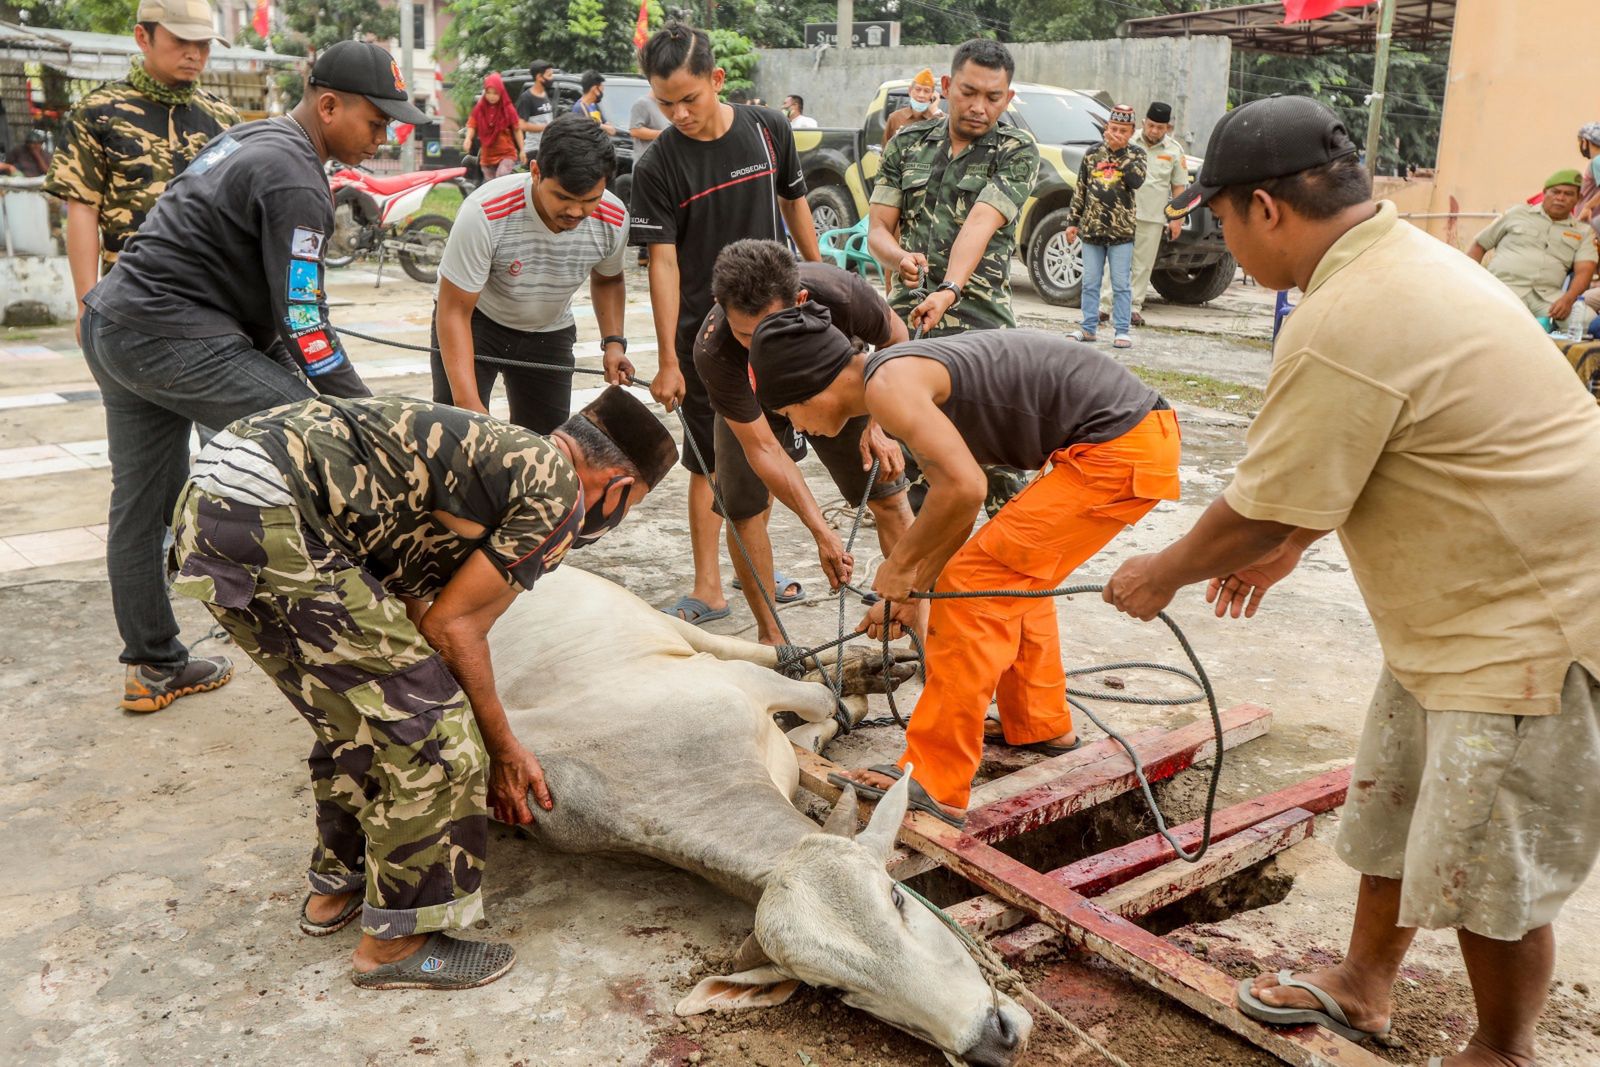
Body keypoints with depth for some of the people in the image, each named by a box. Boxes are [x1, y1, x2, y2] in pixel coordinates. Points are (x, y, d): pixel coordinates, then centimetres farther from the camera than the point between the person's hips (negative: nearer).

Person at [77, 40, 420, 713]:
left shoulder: (252, 139, 15)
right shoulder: (295, 181, -16)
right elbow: (303, 323, -18)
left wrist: (283, 361, 17)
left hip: (113, 325, 11)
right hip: (175, 341, -11)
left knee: (139, 503, 15)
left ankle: (152, 668, 27)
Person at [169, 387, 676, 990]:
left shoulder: (501, 449, 24)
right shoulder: (558, 499, -2)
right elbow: (452, 626, 0)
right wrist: (503, 748, 14)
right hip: (271, 527, -10)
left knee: (360, 716, 25)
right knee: (432, 735, 1)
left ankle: (336, 888, 43)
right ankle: (396, 940, 16)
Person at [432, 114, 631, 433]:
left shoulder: (613, 219, -20)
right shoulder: (485, 214, -34)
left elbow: (608, 280, 5)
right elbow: (455, 311, -27)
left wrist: (614, 341, -12)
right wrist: (468, 404, -36)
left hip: (549, 334, 4)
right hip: (476, 322, -3)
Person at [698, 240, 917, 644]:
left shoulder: (841, 294, -40)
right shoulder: (714, 352, -41)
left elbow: (894, 339, -16)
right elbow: (762, 448, -35)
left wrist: (877, 425, -21)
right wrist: (822, 531, -38)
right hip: (752, 406, -1)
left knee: (890, 498, -3)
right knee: (744, 511, -13)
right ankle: (770, 637, 6)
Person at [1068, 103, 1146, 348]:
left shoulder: (1136, 154, 3)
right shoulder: (1093, 153, 8)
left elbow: (1137, 181, -16)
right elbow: (1080, 190, 11)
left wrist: (1121, 152, -14)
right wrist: (1073, 222, 8)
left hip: (1121, 232, -2)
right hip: (1091, 229, 3)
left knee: (1121, 285, 0)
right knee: (1090, 282, 7)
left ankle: (1122, 331, 5)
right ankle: (1089, 328, 15)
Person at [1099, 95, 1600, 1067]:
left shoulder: (1345, 324, -28)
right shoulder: (1400, 256, 5)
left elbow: (1259, 509, -20)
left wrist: (1164, 574, -2)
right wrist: (1287, 545, 22)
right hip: (1461, 606, 11)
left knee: (1491, 873, 5)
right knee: (1393, 809, 22)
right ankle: (1365, 985, 41)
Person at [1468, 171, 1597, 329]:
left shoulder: (1583, 232, 17)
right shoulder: (1518, 214, 17)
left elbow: (1584, 270, 2)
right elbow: (1479, 245, 20)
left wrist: (1568, 299, -19)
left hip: (1548, 296, 2)